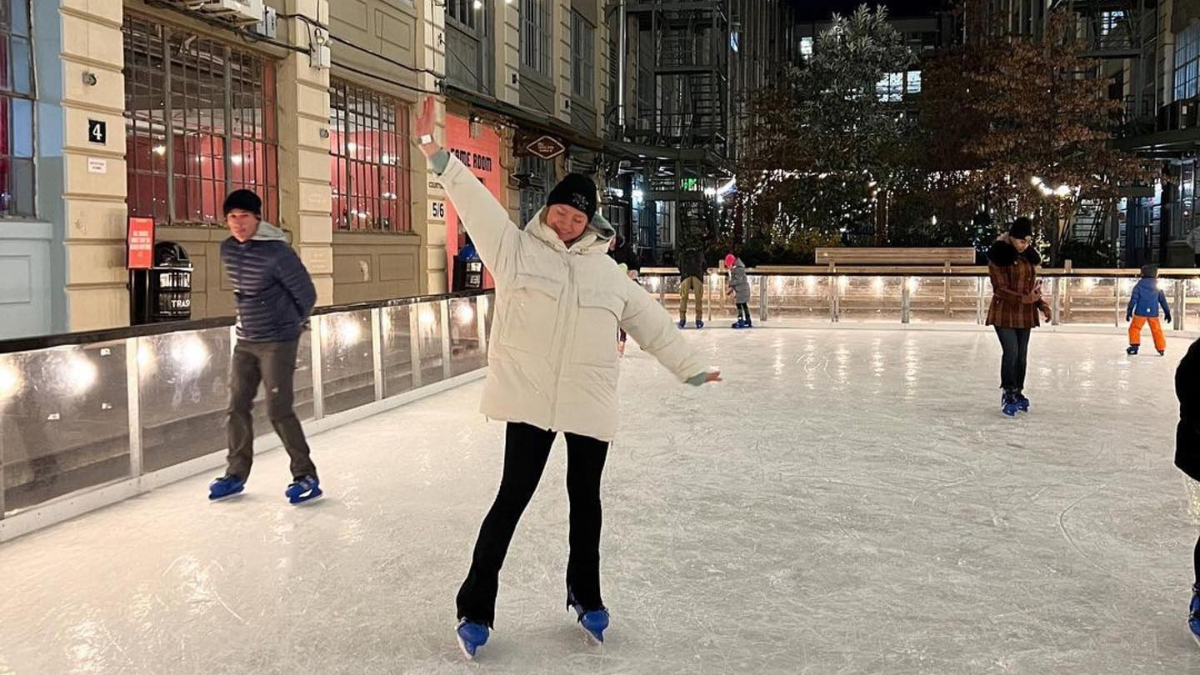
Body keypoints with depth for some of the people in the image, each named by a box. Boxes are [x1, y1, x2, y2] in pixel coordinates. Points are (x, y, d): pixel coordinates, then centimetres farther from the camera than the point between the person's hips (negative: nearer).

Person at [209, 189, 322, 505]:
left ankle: (306, 476, 4)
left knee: (278, 410, -8)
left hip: (277, 342, -7)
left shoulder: (276, 252, -20)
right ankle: (236, 474, 25)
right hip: (245, 341, 7)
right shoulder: (227, 250, 3)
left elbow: (306, 294, -11)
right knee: (237, 407, 11)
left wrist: (290, 324, 4)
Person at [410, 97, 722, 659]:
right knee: (512, 497, 0)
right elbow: (474, 200, -8)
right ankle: (476, 608, 13)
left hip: (590, 403, 3)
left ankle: (585, 596, 34)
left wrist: (691, 368, 20)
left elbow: (651, 323, 16)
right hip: (530, 399, -3)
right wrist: (435, 152, -17)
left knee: (585, 501, 14)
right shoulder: (515, 248, 1)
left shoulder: (607, 272, 9)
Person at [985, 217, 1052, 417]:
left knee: (1022, 355, 10)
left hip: (1025, 313, 6)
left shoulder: (1029, 256, 8)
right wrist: (1024, 298, -21)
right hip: (1004, 312, -6)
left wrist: (1042, 304, 5)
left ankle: (1018, 392, 23)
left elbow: (1034, 284, 17)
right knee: (1011, 352, -12)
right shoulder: (999, 256, -12)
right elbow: (1000, 289, -15)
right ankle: (1009, 394, 3)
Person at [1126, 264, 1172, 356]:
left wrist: (1129, 311, -4)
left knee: (1134, 328, 5)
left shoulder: (1138, 286, 0)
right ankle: (1161, 349, 14)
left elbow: (1134, 299, -5)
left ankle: (1134, 346, -9)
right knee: (1157, 330, 12)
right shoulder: (1157, 287, 8)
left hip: (1140, 312, -3)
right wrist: (1167, 312, 16)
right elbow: (1162, 300, 11)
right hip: (1153, 313, 3)